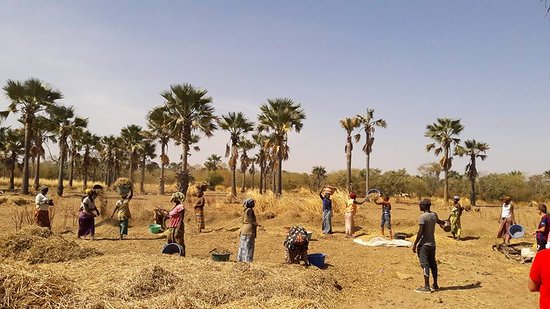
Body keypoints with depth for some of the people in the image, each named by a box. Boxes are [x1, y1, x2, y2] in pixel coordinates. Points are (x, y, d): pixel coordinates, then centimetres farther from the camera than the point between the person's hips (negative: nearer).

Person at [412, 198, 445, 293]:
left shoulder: (422, 217, -17)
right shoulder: (434, 215, 7)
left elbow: (420, 232, -20)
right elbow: (438, 221, 31)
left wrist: (415, 244, -13)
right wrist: (443, 222, 56)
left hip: (424, 244, -8)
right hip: (432, 244, 8)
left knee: (425, 264, -6)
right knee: (433, 264, 14)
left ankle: (426, 287, -6)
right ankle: (435, 285, 23)